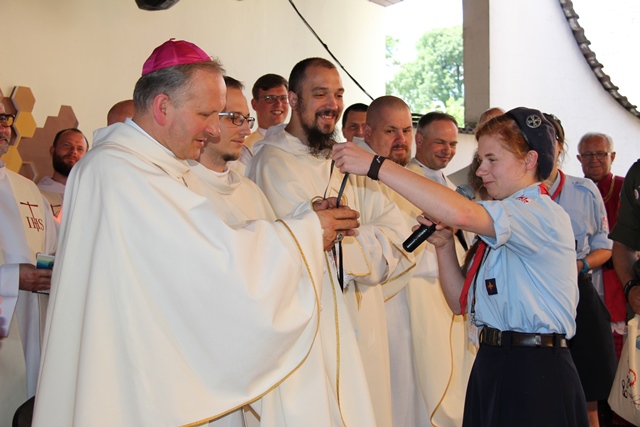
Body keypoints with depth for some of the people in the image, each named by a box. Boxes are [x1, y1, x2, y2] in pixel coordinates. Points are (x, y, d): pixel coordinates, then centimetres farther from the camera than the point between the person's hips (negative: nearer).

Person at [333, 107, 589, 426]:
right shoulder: (496, 226, 18)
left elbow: (461, 213, -31)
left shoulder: (545, 214, -13)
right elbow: (462, 303, 15)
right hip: (491, 364, 8)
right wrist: (444, 244, -1)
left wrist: (376, 166, -29)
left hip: (535, 375, -8)